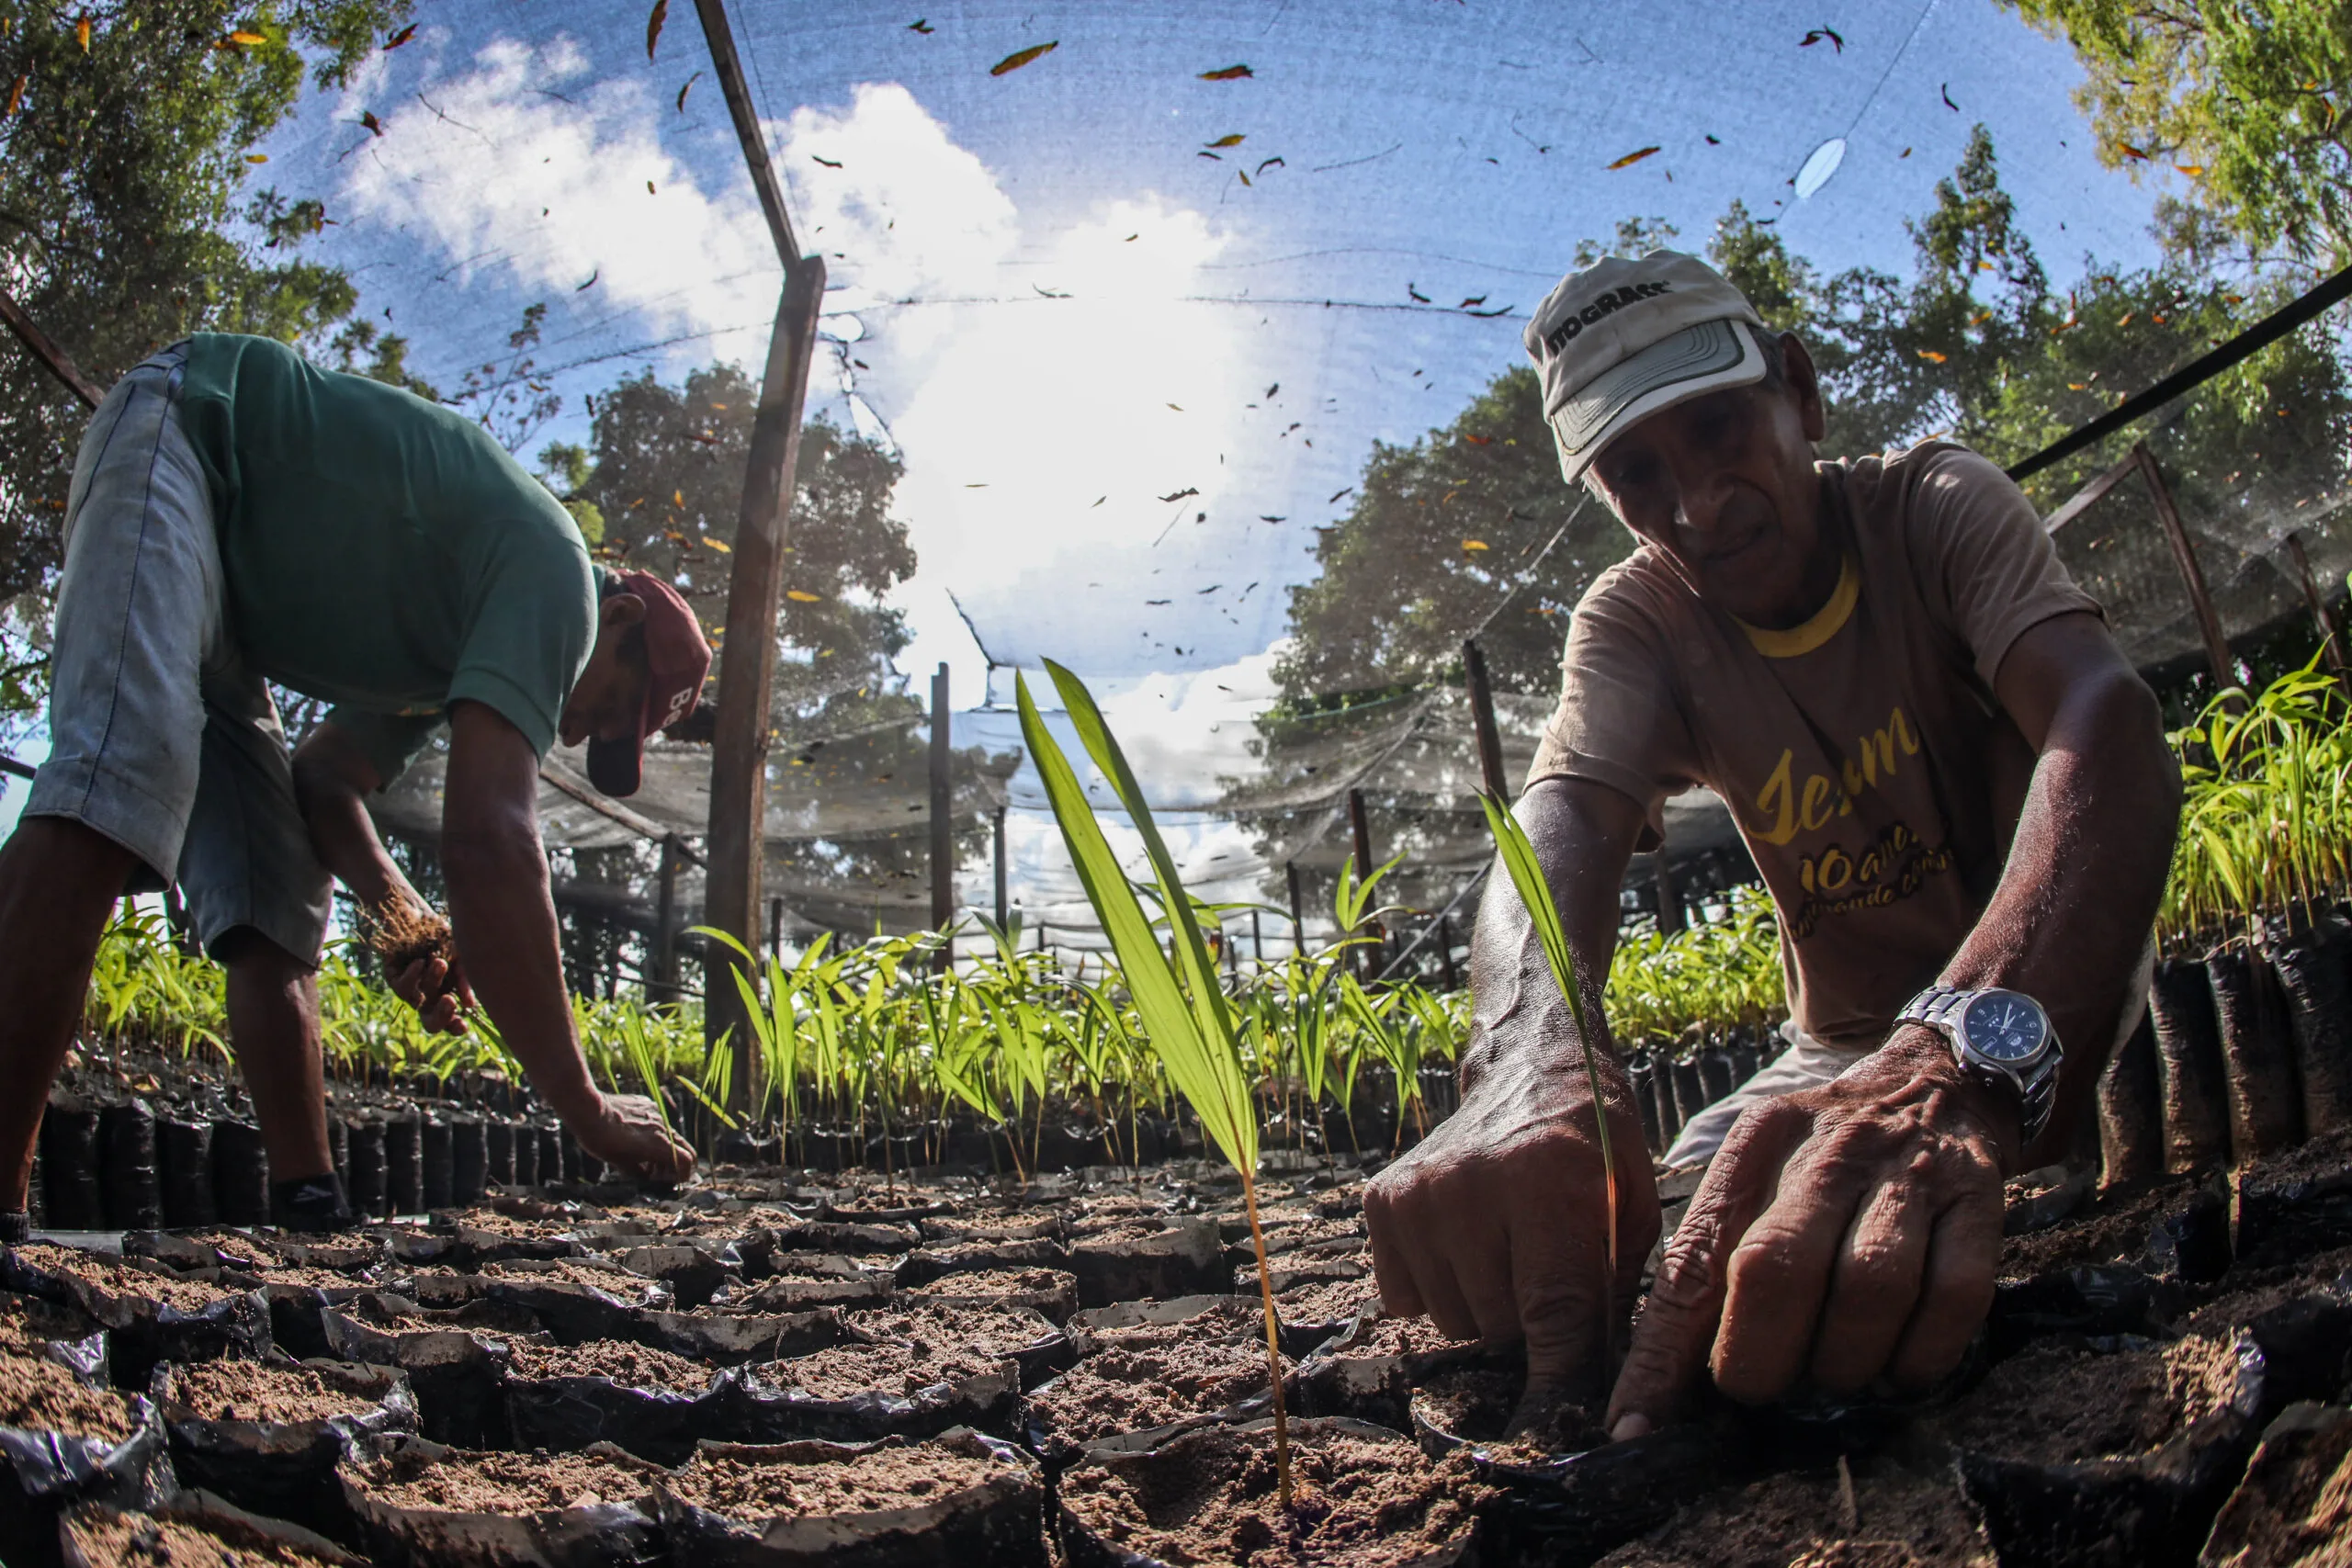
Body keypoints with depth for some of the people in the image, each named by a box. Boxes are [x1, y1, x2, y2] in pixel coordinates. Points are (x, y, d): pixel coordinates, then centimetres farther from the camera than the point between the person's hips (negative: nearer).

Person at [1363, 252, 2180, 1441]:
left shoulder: (1939, 510, -17)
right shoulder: (1633, 626, -11)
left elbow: (2109, 724, -36)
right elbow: (1561, 827, -32)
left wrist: (1969, 1052, -57)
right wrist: (1533, 1055, -58)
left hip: (2070, 988, 0)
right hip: (1853, 1051, 1)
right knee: (1683, 1240, -20)